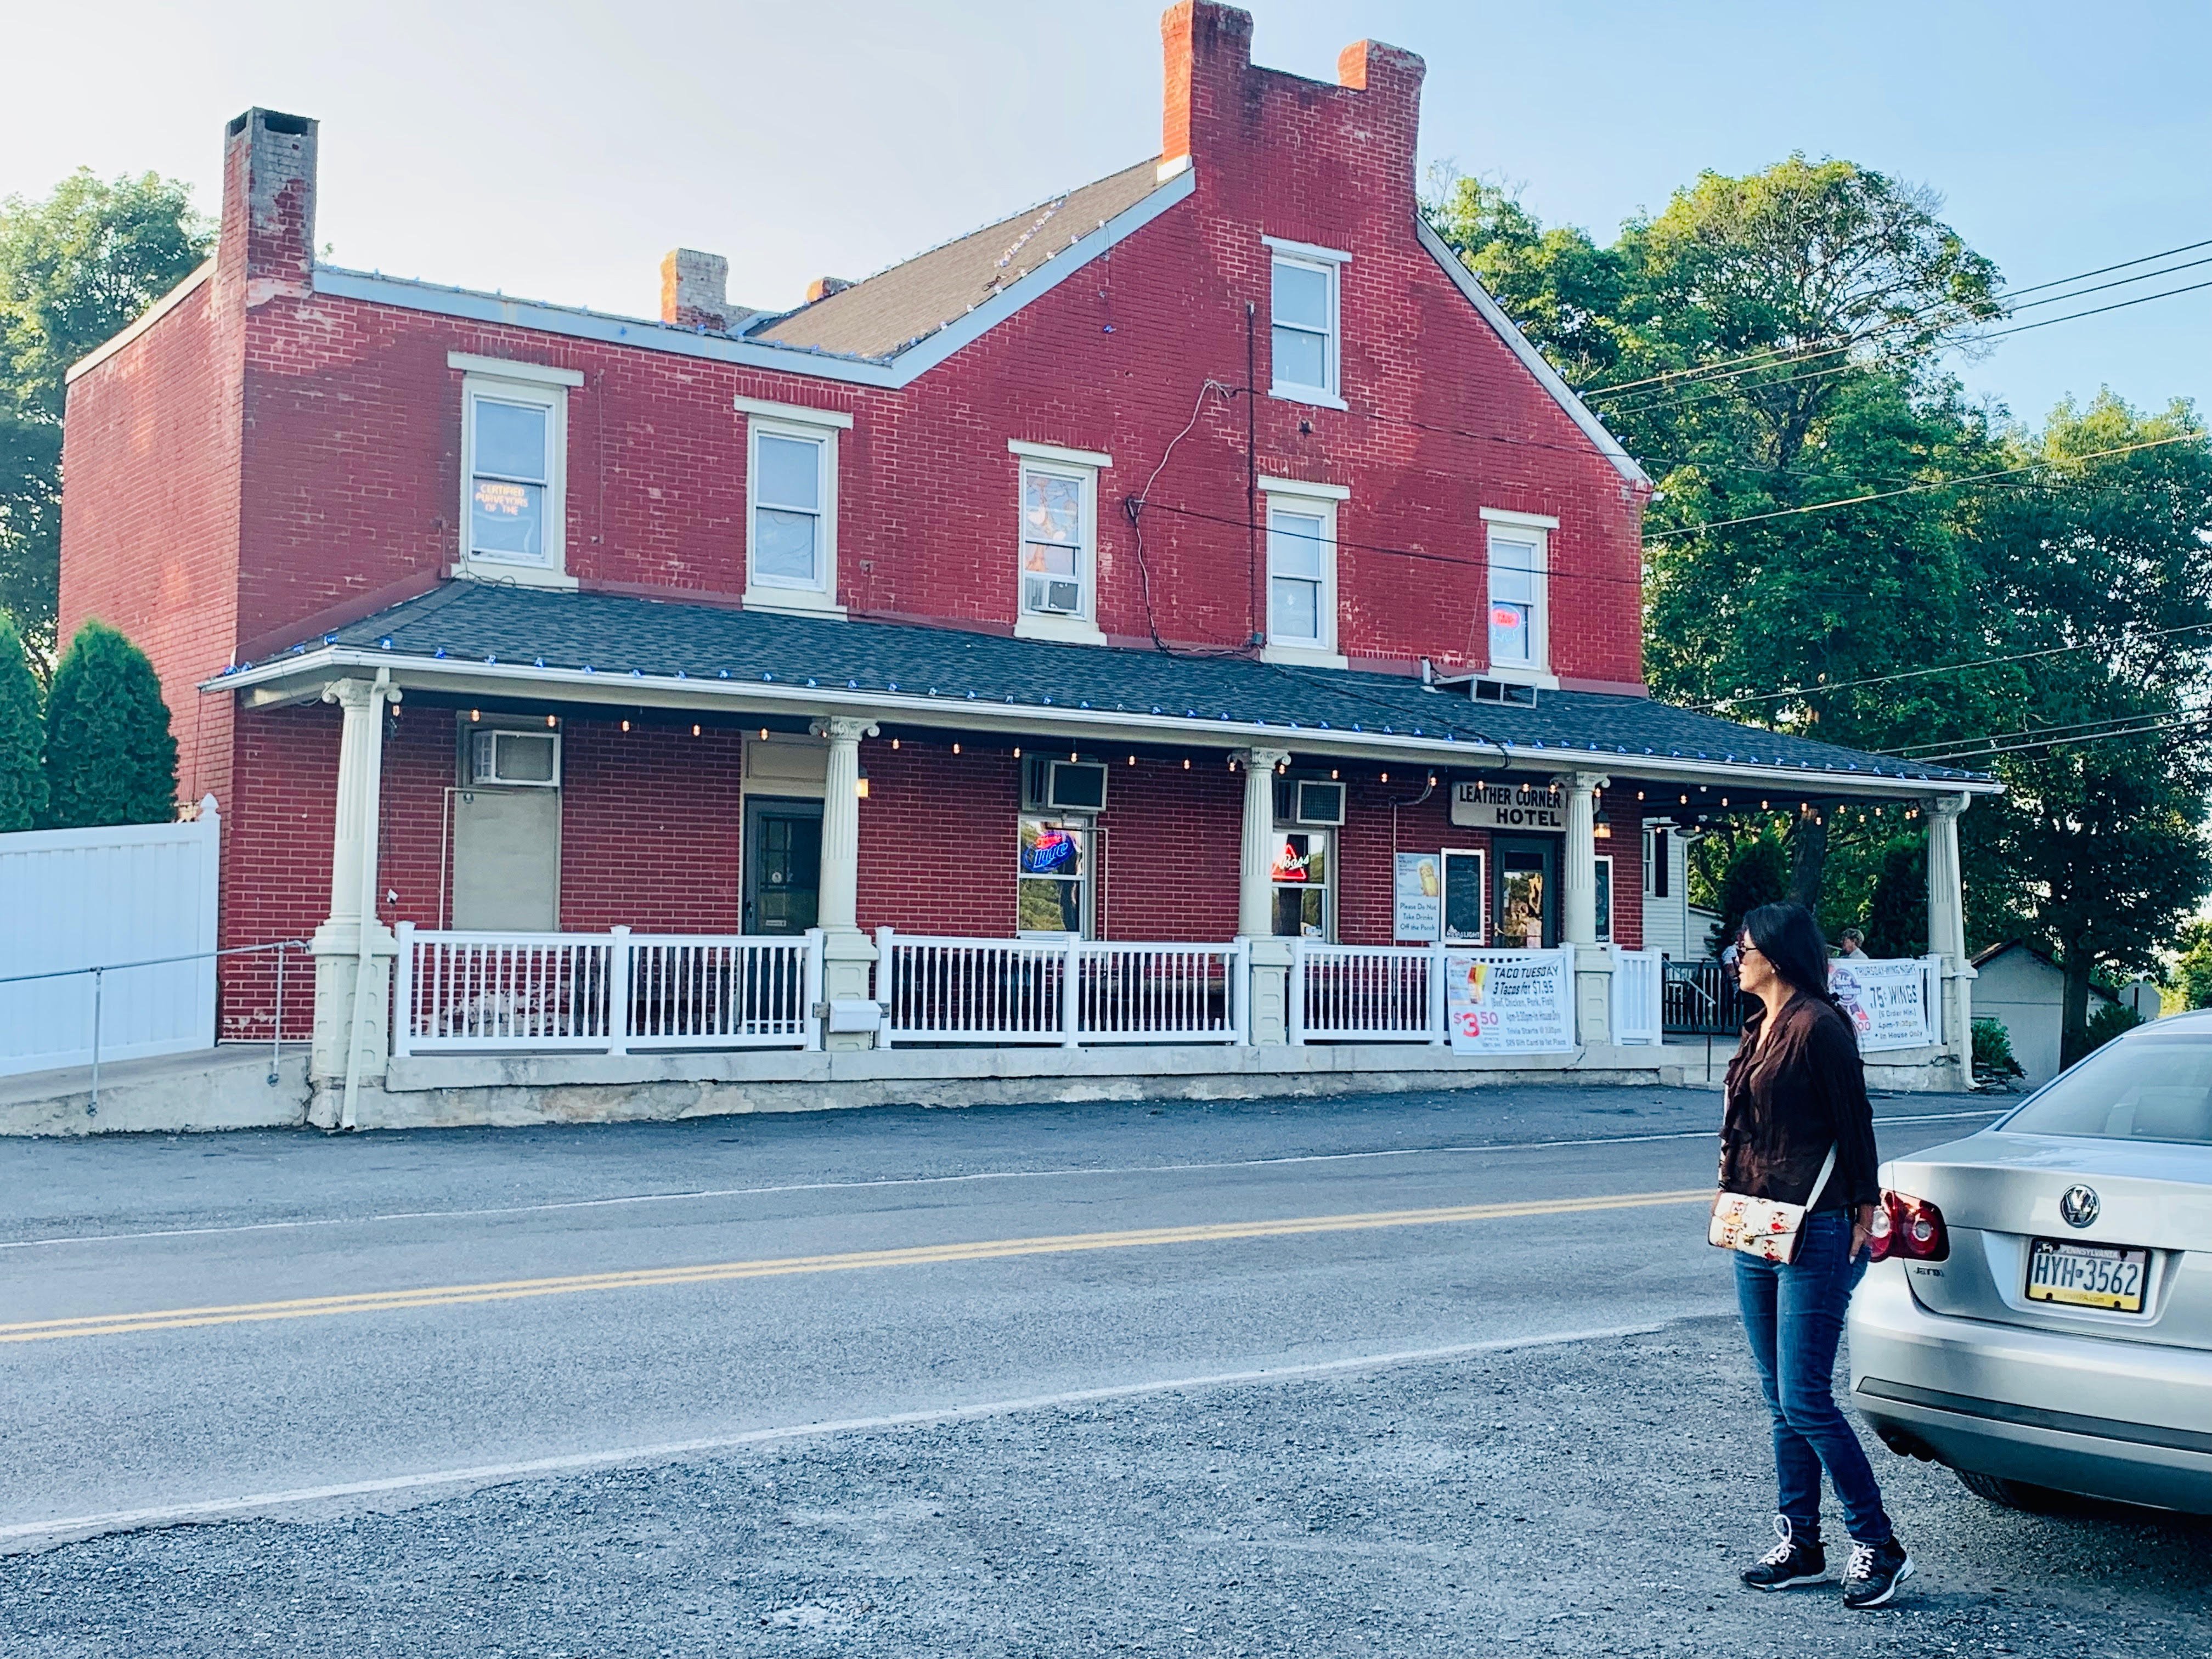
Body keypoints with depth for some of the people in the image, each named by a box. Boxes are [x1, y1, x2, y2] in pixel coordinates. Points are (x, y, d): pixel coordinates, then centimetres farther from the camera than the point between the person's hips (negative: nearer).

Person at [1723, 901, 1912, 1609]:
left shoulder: (1817, 1027, -13)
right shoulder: (1761, 1028, 13)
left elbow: (1855, 1125, -11)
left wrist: (1862, 1216, -9)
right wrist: (1737, 1194, 14)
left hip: (1814, 1236, -9)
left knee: (1806, 1401, -7)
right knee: (1780, 1400, 12)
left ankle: (1880, 1548, 5)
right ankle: (1799, 1544, 20)